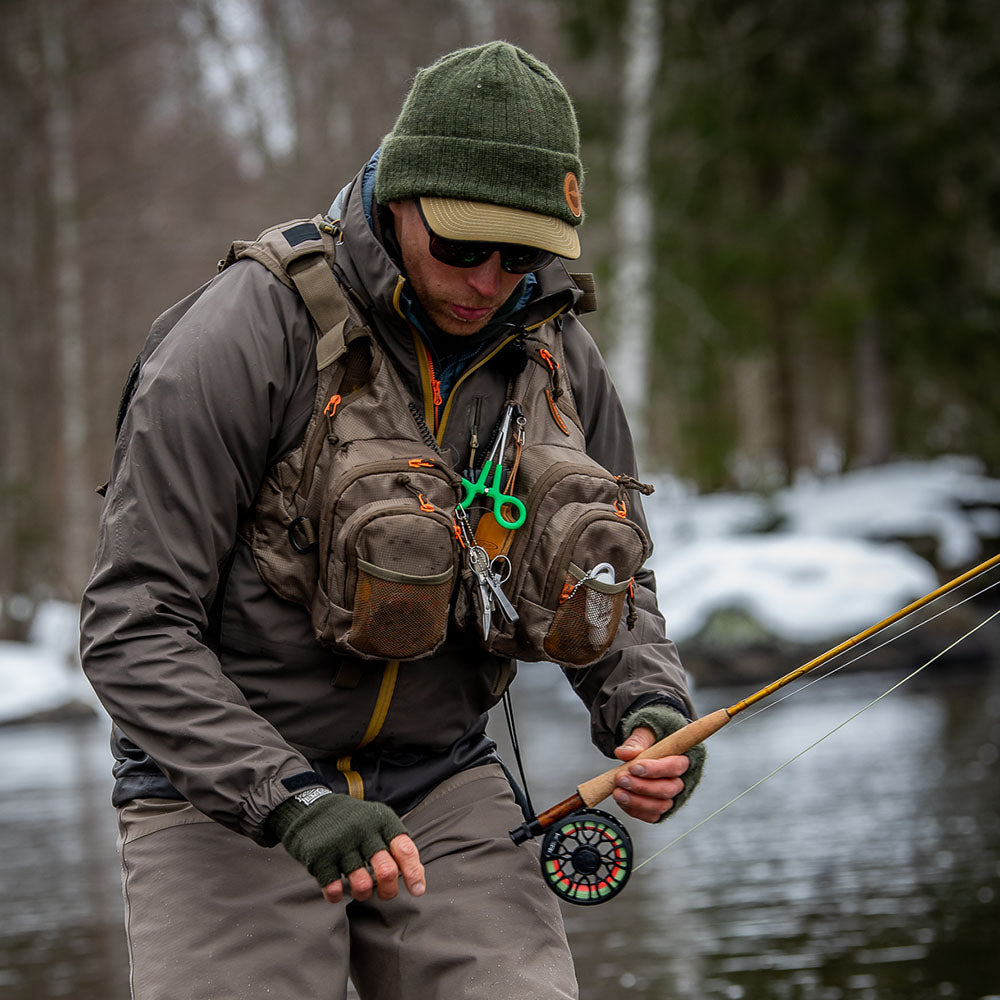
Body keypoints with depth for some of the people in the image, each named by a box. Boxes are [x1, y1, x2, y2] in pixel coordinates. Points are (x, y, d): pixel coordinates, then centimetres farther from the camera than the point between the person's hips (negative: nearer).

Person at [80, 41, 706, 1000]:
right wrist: (291, 800, -29)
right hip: (225, 794, -4)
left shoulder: (556, 354, 0)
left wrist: (651, 712, -9)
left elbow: (615, 591, 13)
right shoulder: (245, 335, -18)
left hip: (439, 783, 4)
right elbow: (131, 629, -19)